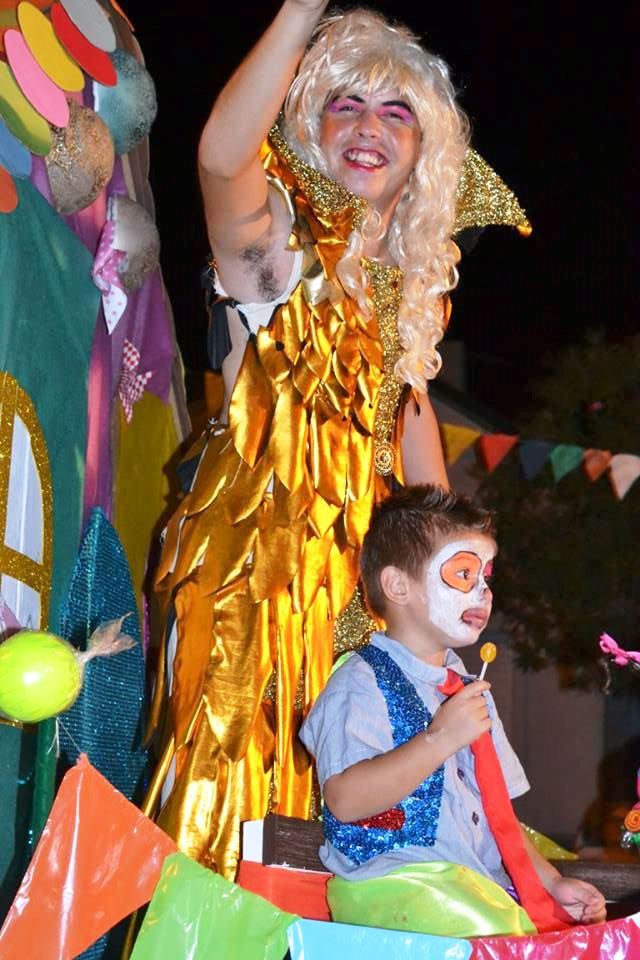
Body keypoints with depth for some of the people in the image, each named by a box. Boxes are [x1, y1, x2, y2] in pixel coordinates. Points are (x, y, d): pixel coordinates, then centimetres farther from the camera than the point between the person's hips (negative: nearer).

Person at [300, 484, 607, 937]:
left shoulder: (466, 688, 22)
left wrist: (552, 882, 12)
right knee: (508, 938, -32)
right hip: (390, 882, -7)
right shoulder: (362, 682, -5)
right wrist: (440, 739, -21)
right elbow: (345, 801, -19)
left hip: (485, 884, 7)